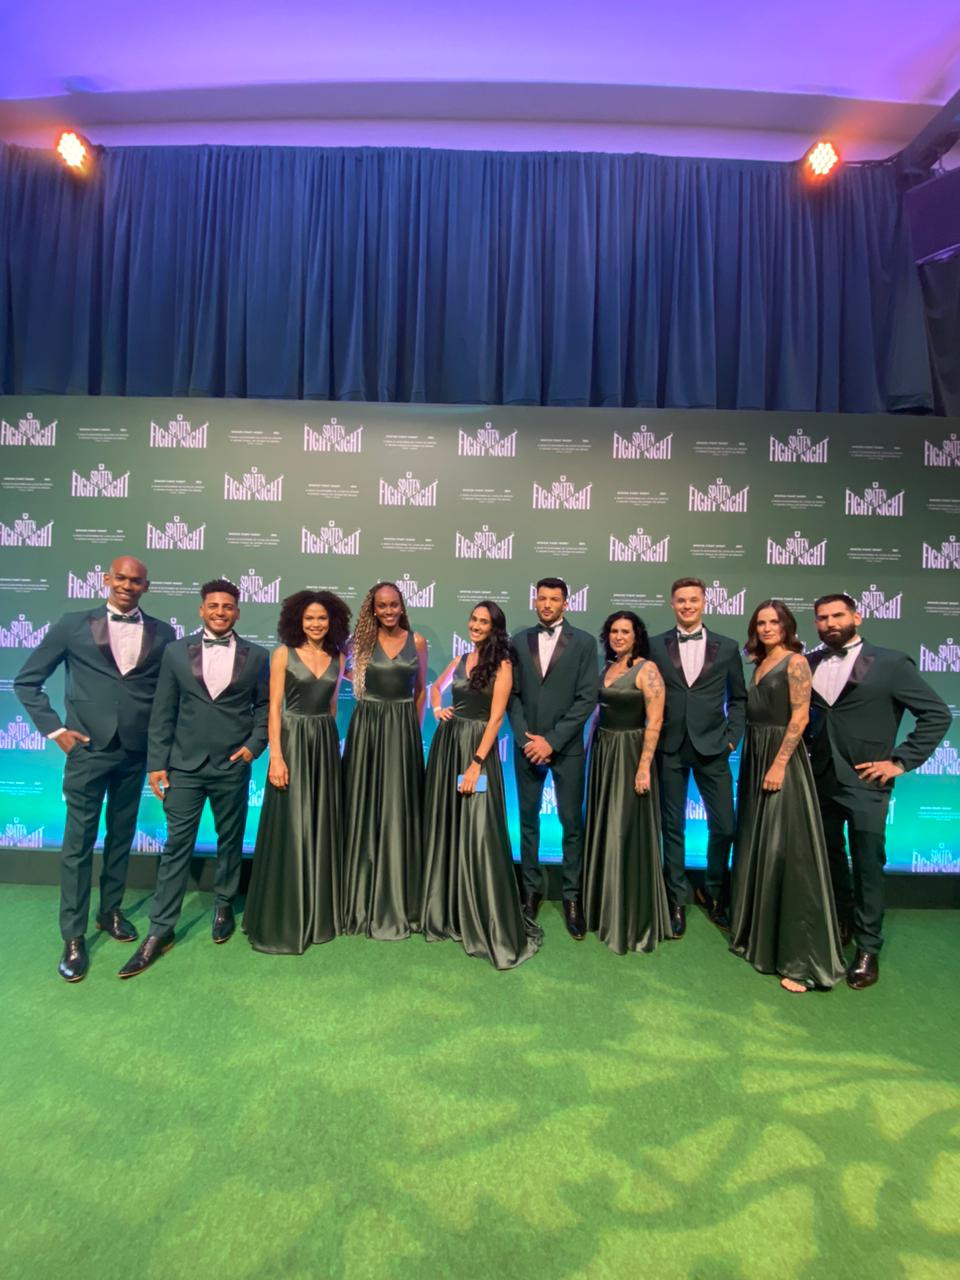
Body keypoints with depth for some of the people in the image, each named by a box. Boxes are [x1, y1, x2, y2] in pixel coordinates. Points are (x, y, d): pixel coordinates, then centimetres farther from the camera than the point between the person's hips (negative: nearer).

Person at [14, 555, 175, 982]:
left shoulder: (162, 634, 1)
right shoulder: (73, 625, -2)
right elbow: (26, 680, 3)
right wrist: (54, 729, -3)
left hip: (135, 753, 2)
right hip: (87, 750, -2)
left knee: (121, 837, 16)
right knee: (78, 843, 5)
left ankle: (110, 910, 35)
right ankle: (73, 937, 19)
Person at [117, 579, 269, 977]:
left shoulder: (256, 656, 1)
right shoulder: (176, 651, 2)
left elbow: (265, 708, 5)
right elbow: (162, 712, 2)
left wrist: (253, 746, -9)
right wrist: (156, 763, -1)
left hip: (232, 767, 0)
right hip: (185, 765, 0)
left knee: (230, 840, 14)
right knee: (176, 846, 5)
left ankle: (224, 907, 34)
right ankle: (160, 930, 16)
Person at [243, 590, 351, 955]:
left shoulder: (337, 656, 7)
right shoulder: (284, 654, -5)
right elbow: (274, 708, -9)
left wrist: (329, 740, 11)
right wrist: (276, 756, -16)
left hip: (326, 744, 5)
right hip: (293, 742, -4)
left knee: (322, 827, 11)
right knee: (289, 830, 0)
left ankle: (319, 914, 26)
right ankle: (281, 921, 15)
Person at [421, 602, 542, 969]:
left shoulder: (501, 665, -7)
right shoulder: (460, 660, 10)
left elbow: (496, 718, -13)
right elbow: (437, 686, 29)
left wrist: (476, 763, -19)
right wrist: (437, 708, 7)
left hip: (477, 748, -6)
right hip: (446, 744, 6)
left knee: (477, 834, -7)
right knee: (444, 829, 12)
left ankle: (487, 924, 6)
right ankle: (447, 912, 29)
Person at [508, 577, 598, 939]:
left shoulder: (584, 642, -2)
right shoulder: (519, 641, 6)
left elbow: (587, 698, -7)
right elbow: (513, 694, 4)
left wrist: (552, 740, -12)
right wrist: (525, 737, -7)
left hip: (566, 746, -2)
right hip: (527, 745, 2)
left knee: (572, 822, 4)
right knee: (528, 820, 11)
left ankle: (572, 895, 18)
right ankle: (531, 888, 25)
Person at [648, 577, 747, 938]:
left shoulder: (727, 647, 5)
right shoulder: (655, 646, 2)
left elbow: (738, 698, 10)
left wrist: (733, 736, 1)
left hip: (711, 748, 1)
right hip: (669, 749, 0)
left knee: (724, 826, 4)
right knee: (672, 826, 8)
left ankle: (713, 892, 31)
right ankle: (677, 901, 24)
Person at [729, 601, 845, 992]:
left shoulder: (795, 662, -8)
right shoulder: (760, 664, 14)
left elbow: (800, 717, -16)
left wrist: (779, 764, -21)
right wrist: (754, 761, 12)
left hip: (781, 758, -8)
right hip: (755, 758, 8)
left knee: (786, 850, -7)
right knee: (755, 845, 14)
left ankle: (802, 957, 2)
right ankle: (759, 934, 29)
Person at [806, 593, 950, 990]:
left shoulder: (890, 663, -7)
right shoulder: (809, 664, 4)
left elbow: (937, 714, -6)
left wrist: (900, 761, -9)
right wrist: (804, 748, 4)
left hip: (865, 782, -4)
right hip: (819, 779, 4)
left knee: (867, 865, 4)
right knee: (829, 858, 17)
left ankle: (868, 948, 21)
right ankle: (841, 924, 38)